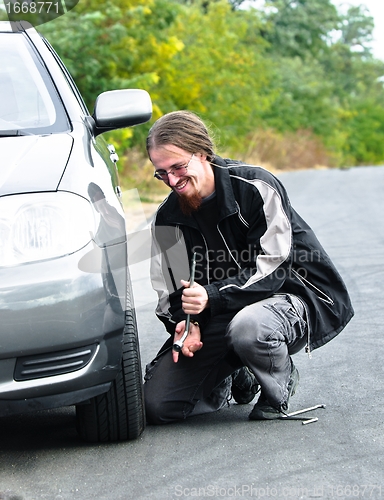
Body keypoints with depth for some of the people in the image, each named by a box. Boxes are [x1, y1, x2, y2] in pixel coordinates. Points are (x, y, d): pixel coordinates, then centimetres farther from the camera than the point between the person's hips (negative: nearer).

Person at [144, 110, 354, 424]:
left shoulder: (256, 187, -16)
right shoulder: (168, 218, 1)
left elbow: (271, 271, -20)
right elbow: (172, 292, 6)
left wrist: (212, 297, -31)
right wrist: (186, 322, -16)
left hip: (291, 296, -5)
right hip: (220, 316, 5)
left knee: (247, 326, -43)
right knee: (157, 404, -9)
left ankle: (281, 385, -7)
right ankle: (236, 377, 19)